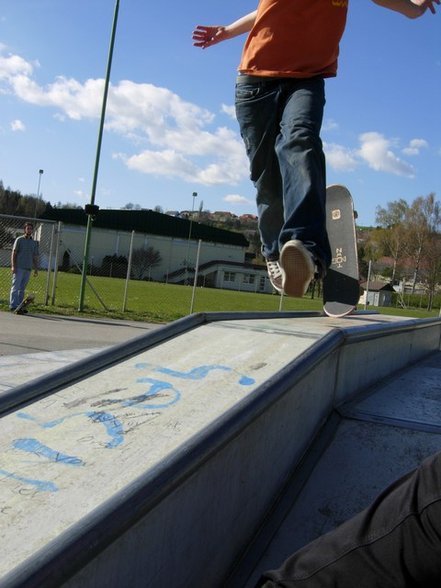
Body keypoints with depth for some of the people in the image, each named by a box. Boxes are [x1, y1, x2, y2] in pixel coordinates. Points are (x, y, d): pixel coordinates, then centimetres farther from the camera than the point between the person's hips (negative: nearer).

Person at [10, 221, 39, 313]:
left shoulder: (34, 242, 15)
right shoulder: (19, 240, 2)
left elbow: (35, 257, 18)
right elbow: (14, 253, -2)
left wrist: (36, 269, 11)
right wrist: (13, 266, -11)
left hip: (28, 269, 5)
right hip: (19, 268, -4)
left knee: (22, 288, 6)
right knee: (16, 287, -7)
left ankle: (19, 306, 9)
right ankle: (13, 306, -9)